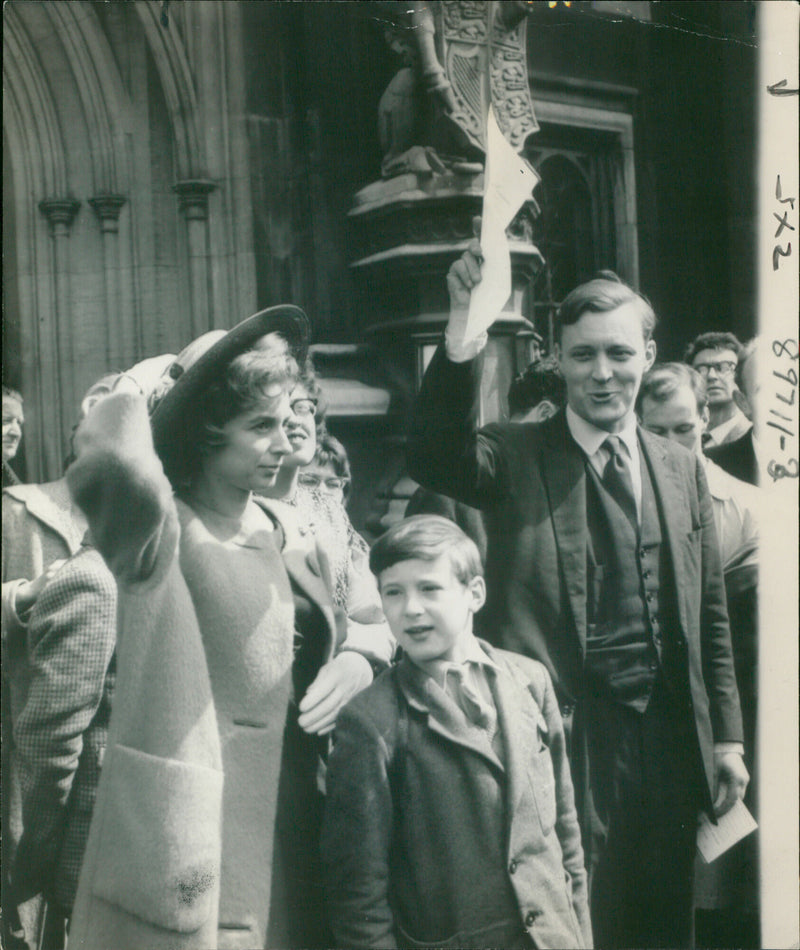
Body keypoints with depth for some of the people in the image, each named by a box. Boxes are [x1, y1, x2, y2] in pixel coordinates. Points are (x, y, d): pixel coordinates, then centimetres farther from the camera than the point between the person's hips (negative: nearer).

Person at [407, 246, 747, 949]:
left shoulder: (683, 469, 9)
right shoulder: (518, 458, -3)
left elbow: (710, 613, 13)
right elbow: (435, 460, -25)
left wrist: (727, 737, 10)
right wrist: (463, 332, -37)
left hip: (667, 734, 4)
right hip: (567, 737, -4)